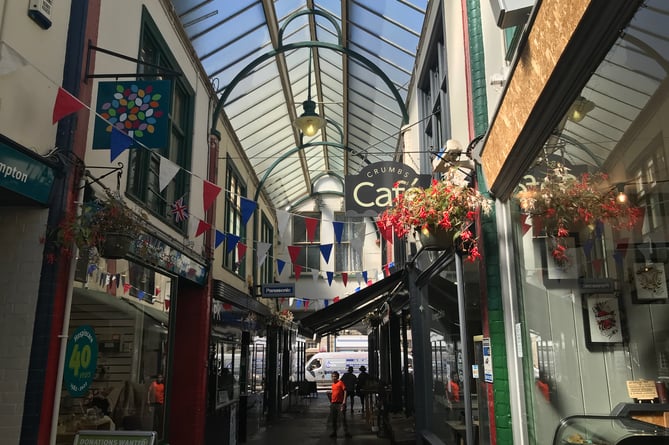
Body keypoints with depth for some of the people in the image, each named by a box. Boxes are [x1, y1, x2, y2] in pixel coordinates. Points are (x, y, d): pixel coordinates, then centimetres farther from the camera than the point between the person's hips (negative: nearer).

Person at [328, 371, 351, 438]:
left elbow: (345, 391, -12)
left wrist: (344, 401, -19)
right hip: (333, 403, 7)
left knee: (343, 418, -6)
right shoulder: (333, 384, 13)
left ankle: (346, 432, -2)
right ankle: (334, 432, 20)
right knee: (333, 419, 11)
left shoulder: (340, 382, -7)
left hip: (340, 403, -7)